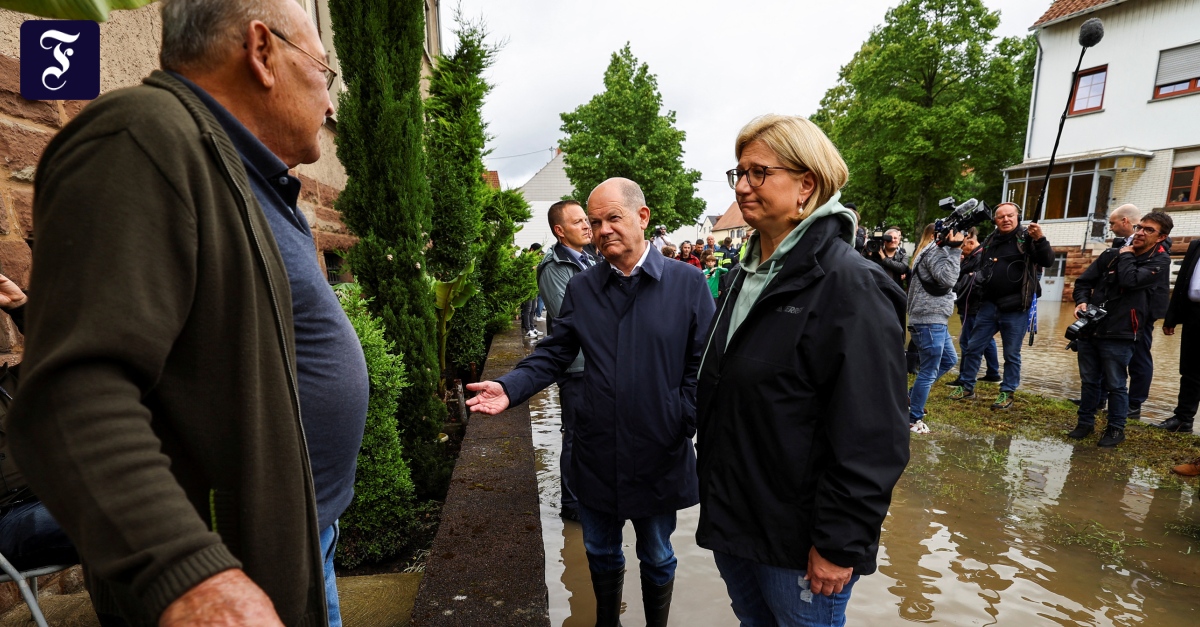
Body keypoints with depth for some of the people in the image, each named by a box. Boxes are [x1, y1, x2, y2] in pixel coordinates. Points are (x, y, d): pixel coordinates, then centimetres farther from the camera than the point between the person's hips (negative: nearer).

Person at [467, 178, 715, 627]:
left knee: (656, 558, 19)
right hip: (596, 454, 3)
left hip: (660, 455, -2)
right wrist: (509, 388, -13)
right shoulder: (581, 289, 1)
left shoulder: (688, 283, -7)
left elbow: (702, 367, -7)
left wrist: (686, 423, -16)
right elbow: (554, 354, 2)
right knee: (601, 553, 22)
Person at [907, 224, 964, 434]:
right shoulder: (935, 251, -9)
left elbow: (945, 279, 20)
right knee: (929, 371, -4)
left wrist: (953, 252, 11)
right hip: (929, 320, -10)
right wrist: (954, 250, -16)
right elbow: (947, 279, -20)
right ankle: (913, 420, 4)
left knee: (949, 359, 22)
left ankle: (913, 395, 25)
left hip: (935, 319, 10)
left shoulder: (930, 251, 20)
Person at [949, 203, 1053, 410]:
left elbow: (1047, 261, -15)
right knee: (973, 348, 6)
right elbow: (977, 265, 21)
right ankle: (967, 387, 17)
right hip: (989, 304, 5)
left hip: (1016, 308, -4)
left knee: (1011, 354, 5)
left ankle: (1007, 393, 16)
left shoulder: (1027, 238, -3)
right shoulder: (990, 241, 10)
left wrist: (1040, 240, -32)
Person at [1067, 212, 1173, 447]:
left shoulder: (1159, 261, -3)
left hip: (1119, 335, -4)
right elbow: (1084, 281, 10)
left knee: (1115, 385, 4)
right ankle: (1086, 422, 26)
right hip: (1090, 330, 4)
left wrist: (1125, 256, -3)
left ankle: (1116, 428, 20)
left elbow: (1130, 280, -20)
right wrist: (1082, 302, -9)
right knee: (1089, 381, 13)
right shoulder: (1111, 254, 8)